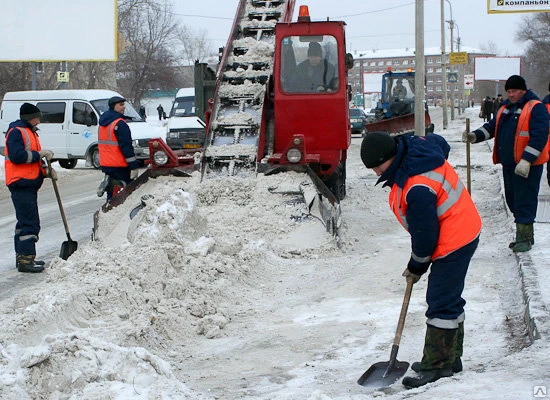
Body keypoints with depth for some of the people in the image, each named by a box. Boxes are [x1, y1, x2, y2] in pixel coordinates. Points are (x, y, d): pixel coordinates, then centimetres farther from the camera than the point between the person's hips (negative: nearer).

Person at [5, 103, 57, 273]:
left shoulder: (30, 132, 22)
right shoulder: (16, 132, -9)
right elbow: (17, 156, -22)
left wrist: (46, 170, 9)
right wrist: (39, 154, -17)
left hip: (29, 184, 11)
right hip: (21, 183, -11)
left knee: (25, 221, 15)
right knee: (30, 222, -13)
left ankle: (22, 257, 23)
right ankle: (26, 259, -14)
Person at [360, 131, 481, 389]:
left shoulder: (417, 189, -32)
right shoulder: (415, 146, -4)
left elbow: (424, 234, -24)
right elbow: (440, 143, 20)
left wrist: (417, 266, -5)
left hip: (453, 242, -11)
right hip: (464, 233, 11)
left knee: (441, 304, -8)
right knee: (449, 299, 18)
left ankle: (436, 365, -3)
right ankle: (450, 358, 28)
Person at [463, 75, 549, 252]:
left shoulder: (535, 108, -11)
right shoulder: (505, 108, 15)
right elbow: (492, 127, 18)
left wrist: (526, 160, -24)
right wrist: (475, 136, -1)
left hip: (528, 166, -8)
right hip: (508, 164, 8)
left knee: (524, 202, -7)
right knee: (513, 201, 14)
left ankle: (524, 238, 1)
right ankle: (526, 236, 26)